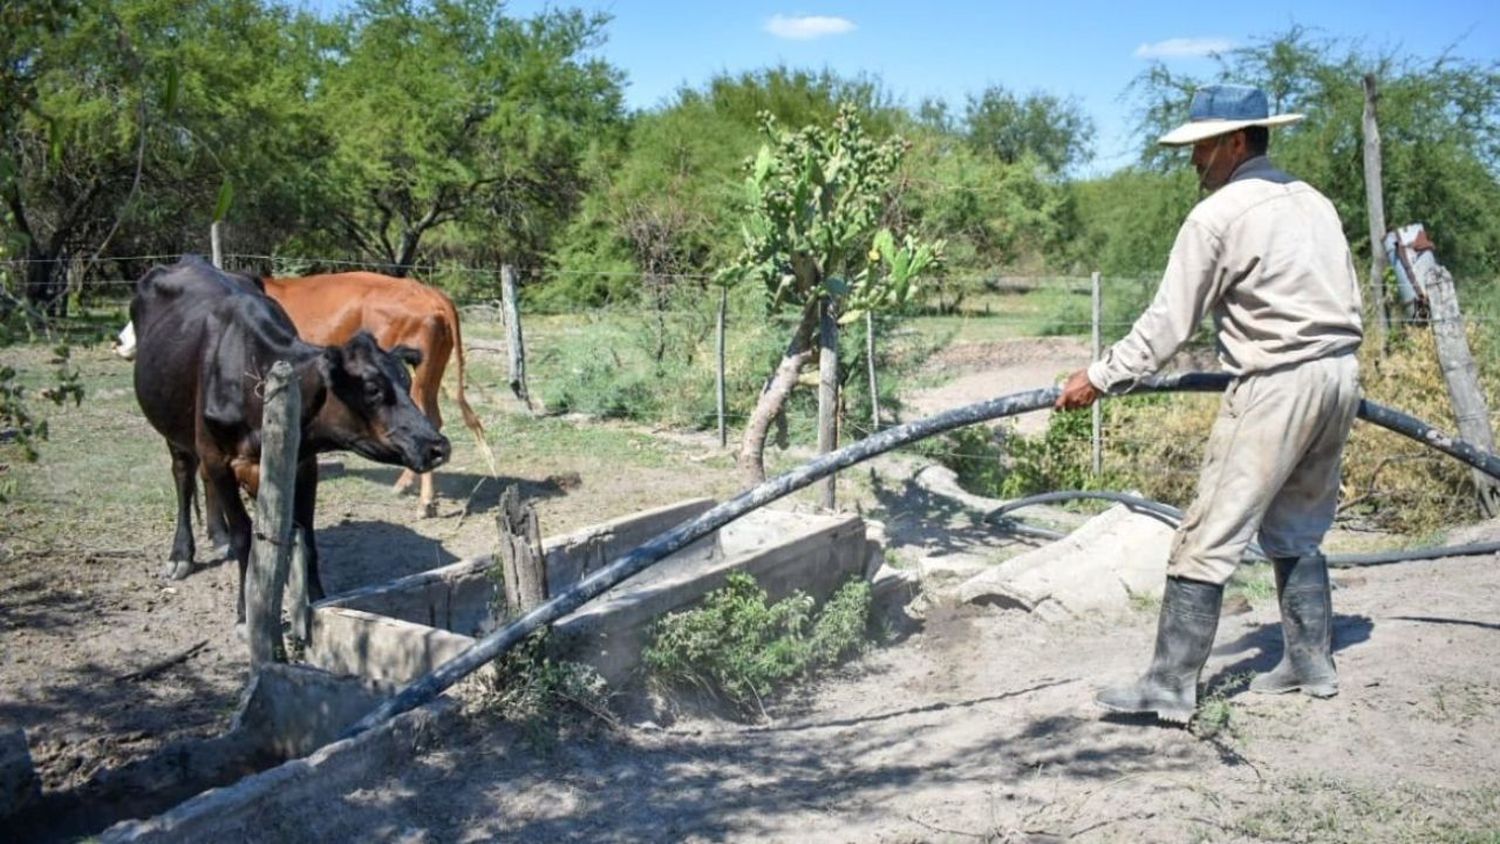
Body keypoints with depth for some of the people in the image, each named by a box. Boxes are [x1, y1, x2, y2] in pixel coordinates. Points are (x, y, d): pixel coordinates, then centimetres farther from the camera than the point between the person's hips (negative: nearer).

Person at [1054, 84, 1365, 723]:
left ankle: (1171, 686, -5)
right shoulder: (1313, 201, 15)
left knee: (1208, 540, -6)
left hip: (1277, 386, -9)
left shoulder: (1218, 215, -9)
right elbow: (1350, 304, 19)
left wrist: (1102, 378, -5)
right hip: (1339, 373, 9)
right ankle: (1311, 664, 26)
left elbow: (1168, 322, -11)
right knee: (1296, 532, 20)